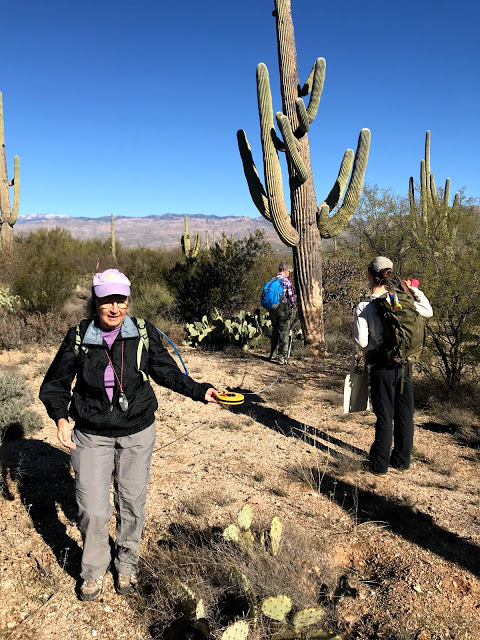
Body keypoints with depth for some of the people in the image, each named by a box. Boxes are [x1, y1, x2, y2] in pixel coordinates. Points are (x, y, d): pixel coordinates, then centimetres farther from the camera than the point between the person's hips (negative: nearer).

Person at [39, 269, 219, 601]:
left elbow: (167, 372, 0)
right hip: (91, 435, 0)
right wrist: (61, 417, -13)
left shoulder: (144, 333, -9)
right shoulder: (79, 338, -9)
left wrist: (200, 391, -12)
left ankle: (127, 564, 40)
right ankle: (94, 570, 32)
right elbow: (55, 384, 2)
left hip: (138, 433, 1)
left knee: (132, 502, 13)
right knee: (93, 509, 2)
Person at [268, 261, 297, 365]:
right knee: (284, 333, 0)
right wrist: (294, 304, 8)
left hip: (272, 309, 6)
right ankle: (282, 357, 0)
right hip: (284, 308, -6)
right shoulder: (287, 281, -9)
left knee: (274, 332, 19)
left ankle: (272, 354, 26)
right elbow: (291, 295, -10)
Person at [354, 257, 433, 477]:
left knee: (384, 417, 9)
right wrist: (414, 290, 13)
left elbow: (362, 342, -17)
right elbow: (428, 312, 10)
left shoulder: (363, 308, -14)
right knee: (405, 415, 16)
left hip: (382, 369, -3)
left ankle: (380, 464, 21)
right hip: (404, 367, 3)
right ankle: (402, 460, 30)